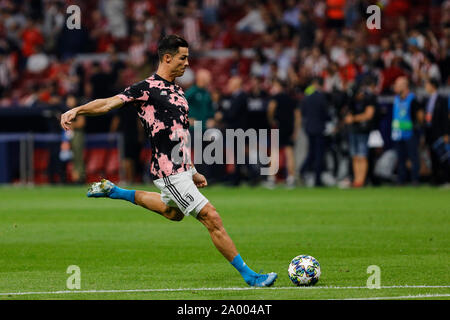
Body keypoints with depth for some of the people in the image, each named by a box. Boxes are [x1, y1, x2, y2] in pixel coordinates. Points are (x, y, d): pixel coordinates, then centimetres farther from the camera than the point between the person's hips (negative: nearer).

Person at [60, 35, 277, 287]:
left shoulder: (178, 91, 14)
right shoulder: (148, 88, -12)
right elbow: (108, 103, -15)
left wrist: (193, 172, 22)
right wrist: (76, 111, -29)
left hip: (182, 168, 10)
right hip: (170, 171, -10)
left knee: (172, 212, 35)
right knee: (212, 218, -10)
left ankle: (112, 192, 41)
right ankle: (249, 275, -5)